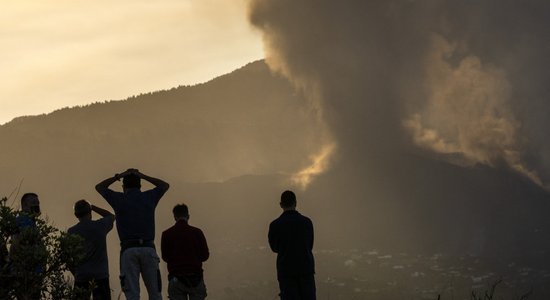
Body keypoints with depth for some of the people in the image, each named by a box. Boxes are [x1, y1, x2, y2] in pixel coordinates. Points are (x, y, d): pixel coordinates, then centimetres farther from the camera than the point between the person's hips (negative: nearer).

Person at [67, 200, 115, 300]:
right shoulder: (100, 226, 0)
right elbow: (111, 216, 23)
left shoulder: (71, 232, 1)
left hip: (81, 276, 1)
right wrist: (92, 207, 21)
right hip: (100, 276, -1)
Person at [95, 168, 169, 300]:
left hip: (128, 250, -1)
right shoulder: (149, 197, 10)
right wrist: (143, 176, 23)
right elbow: (165, 185, 30)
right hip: (148, 248, 1)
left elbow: (99, 187, 25)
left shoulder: (119, 199, 7)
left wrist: (118, 176, 19)